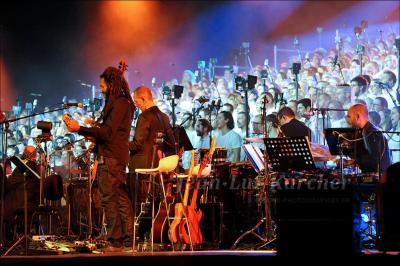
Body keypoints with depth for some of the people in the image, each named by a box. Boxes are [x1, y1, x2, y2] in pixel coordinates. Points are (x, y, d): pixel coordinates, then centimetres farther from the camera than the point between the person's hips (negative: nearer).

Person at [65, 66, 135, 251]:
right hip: (118, 158, 10)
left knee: (109, 201, -8)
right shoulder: (122, 103, 20)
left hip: (111, 159, -10)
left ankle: (115, 242, -8)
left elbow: (107, 132, -19)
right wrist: (93, 134, 12)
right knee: (122, 200, 11)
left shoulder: (119, 104, -12)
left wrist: (80, 129, -19)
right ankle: (128, 240, 14)